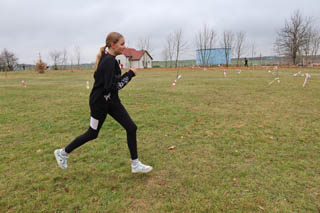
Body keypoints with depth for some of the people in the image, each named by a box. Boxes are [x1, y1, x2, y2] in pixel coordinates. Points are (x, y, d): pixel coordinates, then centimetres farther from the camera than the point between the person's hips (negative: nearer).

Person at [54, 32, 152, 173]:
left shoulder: (107, 58, 6)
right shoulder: (109, 61, -24)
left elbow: (98, 76, 15)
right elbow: (111, 87, -29)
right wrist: (129, 74, -21)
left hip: (111, 101, 9)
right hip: (100, 103, -9)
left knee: (131, 128, 2)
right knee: (92, 134, 10)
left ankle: (135, 164, 13)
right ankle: (62, 152, 35)